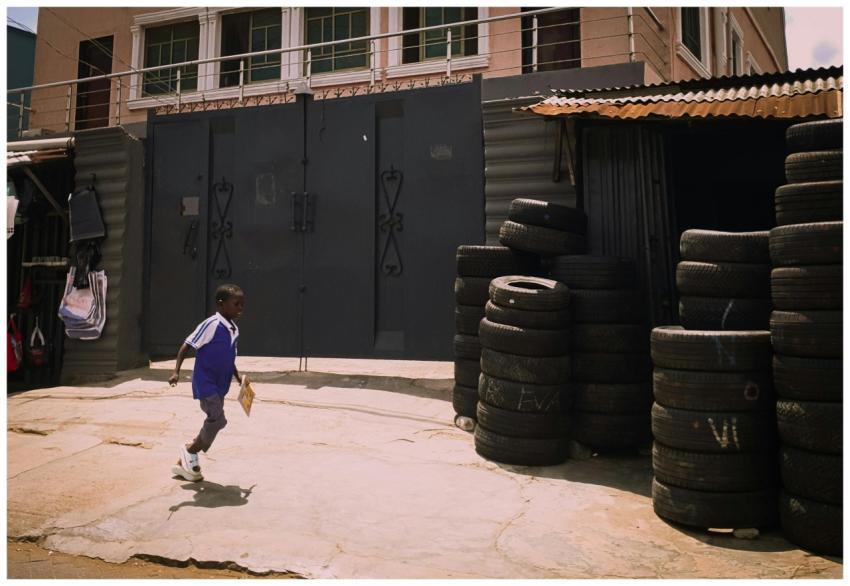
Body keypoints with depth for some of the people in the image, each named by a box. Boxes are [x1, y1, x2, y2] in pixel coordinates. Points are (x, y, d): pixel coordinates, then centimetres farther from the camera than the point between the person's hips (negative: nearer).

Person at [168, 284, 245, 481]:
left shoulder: (234, 330, 8)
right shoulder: (211, 324, -16)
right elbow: (187, 345, -15)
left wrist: (238, 376, 12)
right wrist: (176, 371, -22)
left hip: (220, 385, 9)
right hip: (205, 383, -8)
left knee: (214, 423, 12)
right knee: (218, 420, -13)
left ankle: (186, 462, 27)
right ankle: (190, 450, 12)